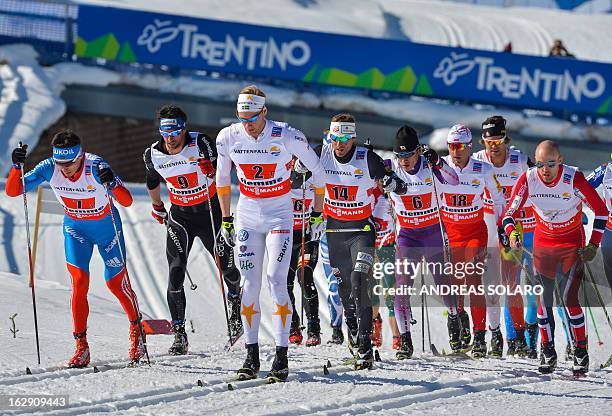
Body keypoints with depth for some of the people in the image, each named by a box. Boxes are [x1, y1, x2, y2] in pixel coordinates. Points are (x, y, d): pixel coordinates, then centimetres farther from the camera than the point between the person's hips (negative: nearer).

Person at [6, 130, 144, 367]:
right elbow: (12, 191, -22)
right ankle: (81, 347, -9)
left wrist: (111, 182, -56)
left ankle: (136, 329, 36)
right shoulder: (49, 169, -23)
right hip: (76, 229, 2)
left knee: (116, 283, 8)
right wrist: (17, 166, -40)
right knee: (79, 282, -14)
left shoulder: (96, 167, -32)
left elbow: (127, 201, -37)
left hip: (107, 228, -2)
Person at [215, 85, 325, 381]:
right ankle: (252, 355, 5)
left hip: (280, 216, -3)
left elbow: (317, 171, -2)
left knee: (276, 281, -13)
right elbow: (222, 178, 12)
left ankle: (281, 357, -12)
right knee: (249, 284, -1)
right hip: (248, 217, 3)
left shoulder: (287, 137, -17)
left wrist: (317, 214, 3)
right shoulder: (228, 138, -7)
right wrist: (226, 220, 15)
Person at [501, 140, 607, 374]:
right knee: (543, 299, 0)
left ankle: (581, 351, -2)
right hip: (543, 243, 3)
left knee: (569, 299, -14)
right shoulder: (528, 180, -16)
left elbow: (601, 210, -10)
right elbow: (510, 213, -8)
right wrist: (511, 233, -29)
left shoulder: (574, 179, -22)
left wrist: (594, 245, -13)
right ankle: (547, 353, 14)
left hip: (572, 244, -3)